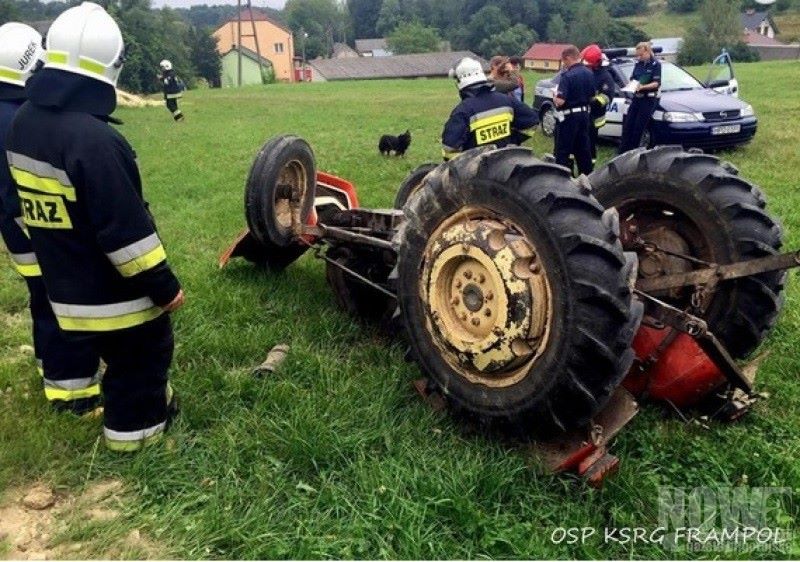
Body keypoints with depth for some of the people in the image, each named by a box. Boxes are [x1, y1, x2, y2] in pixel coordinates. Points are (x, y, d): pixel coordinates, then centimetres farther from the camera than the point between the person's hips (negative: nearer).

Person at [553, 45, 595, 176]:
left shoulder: (567, 75, -19)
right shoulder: (589, 73, 5)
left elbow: (560, 101, -25)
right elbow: (591, 96, 14)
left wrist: (555, 97, -4)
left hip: (569, 116, -8)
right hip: (584, 114, 8)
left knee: (562, 151, -1)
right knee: (583, 148, 15)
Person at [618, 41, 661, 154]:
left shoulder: (656, 64, -7)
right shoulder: (638, 64, 10)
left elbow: (657, 83, -13)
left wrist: (643, 86, -27)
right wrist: (633, 84, -8)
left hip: (649, 99, -6)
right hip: (636, 97, 6)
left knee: (638, 127, -5)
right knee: (628, 125, 3)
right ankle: (622, 152, 7)